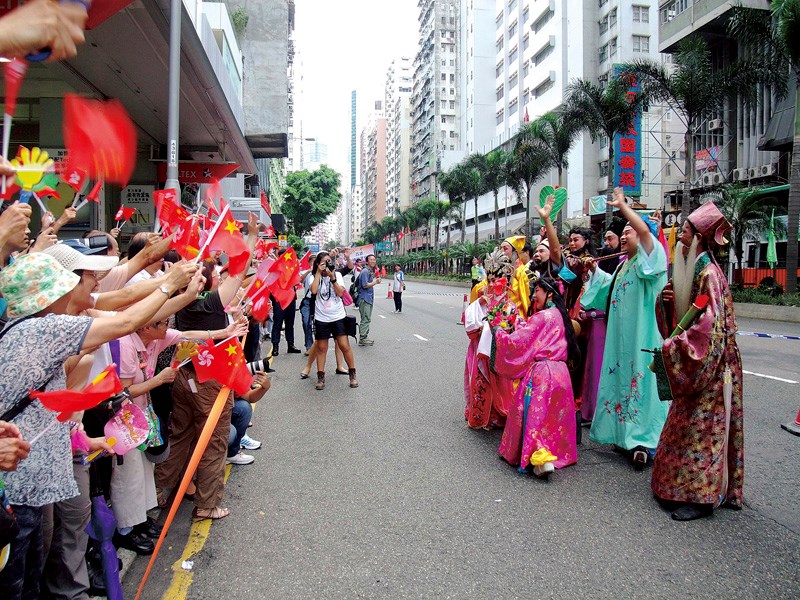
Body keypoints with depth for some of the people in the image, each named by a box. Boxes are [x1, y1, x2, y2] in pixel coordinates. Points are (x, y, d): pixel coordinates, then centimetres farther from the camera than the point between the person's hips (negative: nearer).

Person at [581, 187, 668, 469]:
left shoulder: (649, 258, -6)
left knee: (640, 381, -7)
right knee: (622, 380, 13)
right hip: (620, 336, 9)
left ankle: (645, 440, -1)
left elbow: (644, 229, -25)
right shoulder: (622, 267, 20)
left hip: (642, 336, -9)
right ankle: (627, 433, 24)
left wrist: (622, 206, -18)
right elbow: (609, 285, 40)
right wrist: (595, 271, 25)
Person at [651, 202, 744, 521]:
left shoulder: (709, 273, -17)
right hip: (692, 365, 9)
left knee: (701, 428, -3)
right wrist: (667, 300, -1)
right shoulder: (693, 269, 12)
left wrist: (674, 345, -19)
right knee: (686, 427, 14)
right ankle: (682, 486, 25)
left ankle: (701, 496, 6)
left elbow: (710, 325, -23)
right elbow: (682, 316, 18)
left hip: (709, 365, -9)